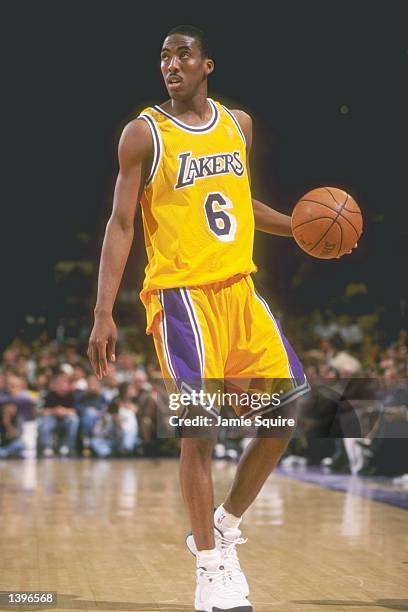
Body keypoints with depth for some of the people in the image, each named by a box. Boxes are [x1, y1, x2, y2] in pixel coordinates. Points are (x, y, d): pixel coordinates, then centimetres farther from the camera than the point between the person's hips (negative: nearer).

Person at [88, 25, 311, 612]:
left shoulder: (239, 124, 12)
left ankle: (225, 525, 22)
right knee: (199, 431, -7)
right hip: (183, 294, -6)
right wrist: (103, 314, -13)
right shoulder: (144, 133, -5)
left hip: (241, 287, 6)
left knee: (288, 411, 4)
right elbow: (121, 224, -6)